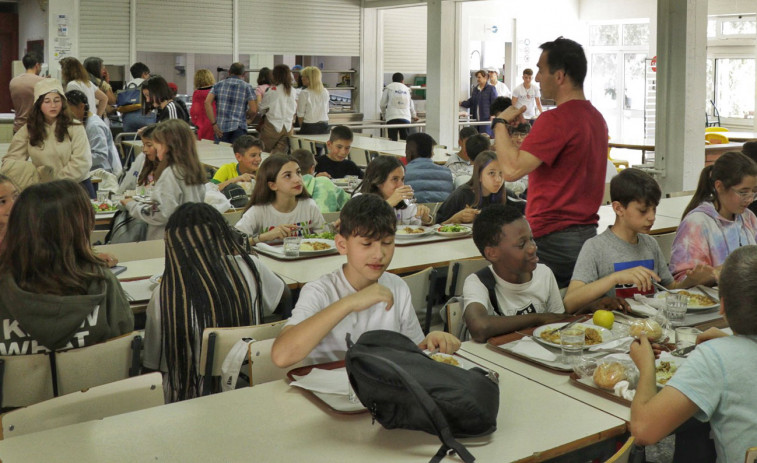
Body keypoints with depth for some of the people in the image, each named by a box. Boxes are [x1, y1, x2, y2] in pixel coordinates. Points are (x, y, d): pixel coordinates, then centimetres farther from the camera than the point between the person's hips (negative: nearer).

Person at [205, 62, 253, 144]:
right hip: (238, 128, -2)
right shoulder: (247, 87, 5)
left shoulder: (218, 85, 12)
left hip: (220, 128, 2)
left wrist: (213, 124, -3)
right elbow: (253, 110, -4)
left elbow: (207, 102, -1)